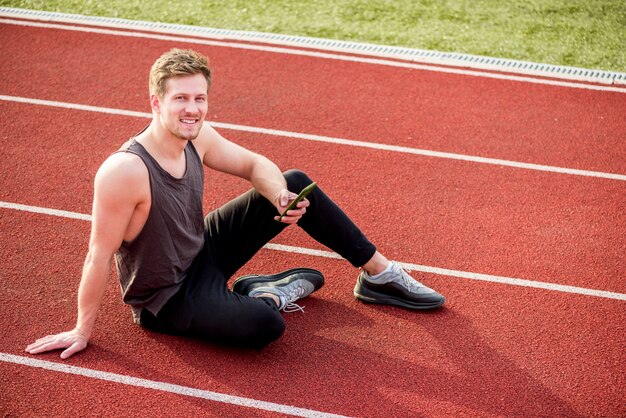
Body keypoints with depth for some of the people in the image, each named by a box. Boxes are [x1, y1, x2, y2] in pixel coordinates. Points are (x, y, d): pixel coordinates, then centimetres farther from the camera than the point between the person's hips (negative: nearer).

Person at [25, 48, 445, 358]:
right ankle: (265, 296, 3)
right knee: (264, 326, -35)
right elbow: (100, 255, -25)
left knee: (296, 184, 3)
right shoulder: (124, 171, -33)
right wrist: (83, 330, -16)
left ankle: (379, 274, 15)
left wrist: (280, 197, -18)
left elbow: (257, 165, 4)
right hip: (167, 299, -7)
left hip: (204, 250, 8)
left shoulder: (197, 138, -11)